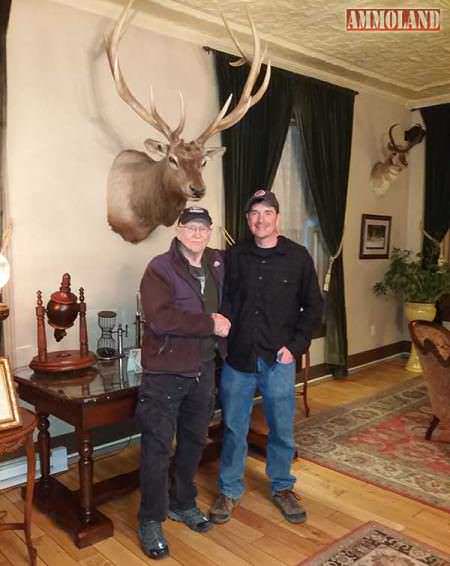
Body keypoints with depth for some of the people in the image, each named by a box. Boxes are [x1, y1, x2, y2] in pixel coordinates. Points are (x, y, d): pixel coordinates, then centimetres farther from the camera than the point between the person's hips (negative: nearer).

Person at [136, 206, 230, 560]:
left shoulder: (217, 264, 6)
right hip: (165, 374, -6)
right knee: (158, 447, 4)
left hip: (203, 370, 6)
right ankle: (151, 521, 22)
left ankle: (183, 504, 39)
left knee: (194, 442, 19)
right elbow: (160, 318, -26)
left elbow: (222, 306, 27)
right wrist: (210, 325, -20)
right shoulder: (160, 268, -13)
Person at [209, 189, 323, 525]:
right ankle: (230, 491, 31)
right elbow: (222, 303, 5)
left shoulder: (298, 257, -3)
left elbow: (313, 306, 1)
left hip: (279, 361, -1)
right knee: (234, 428, 12)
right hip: (237, 359, 1)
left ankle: (283, 488, 36)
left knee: (282, 429, 13)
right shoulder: (235, 257, 1)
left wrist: (296, 345, -7)